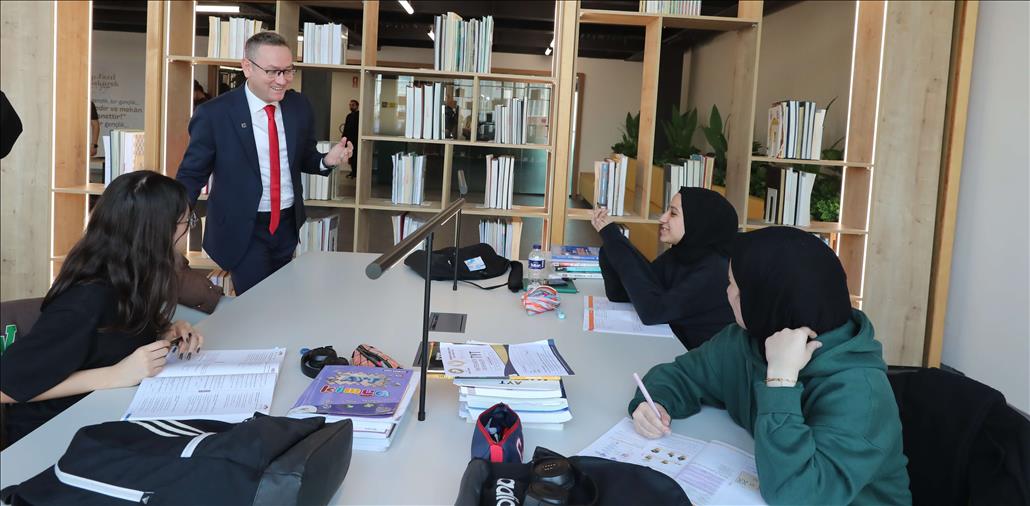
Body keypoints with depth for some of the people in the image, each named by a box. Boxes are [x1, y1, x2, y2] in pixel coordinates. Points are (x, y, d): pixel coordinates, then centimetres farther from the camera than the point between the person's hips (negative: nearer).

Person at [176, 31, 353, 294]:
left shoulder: (299, 106, -1)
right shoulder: (214, 113, -13)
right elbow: (192, 174, -7)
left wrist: (327, 160, -11)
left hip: (288, 224, 5)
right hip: (241, 229, -4)